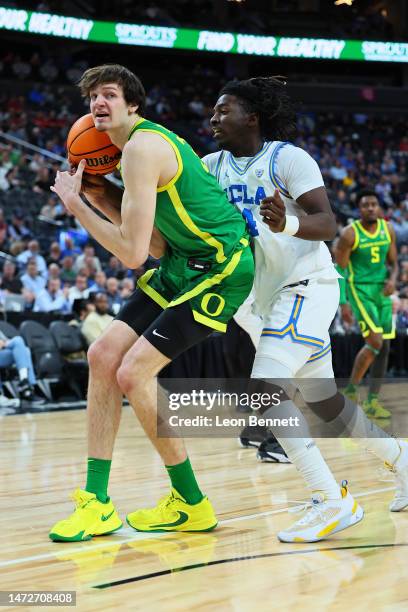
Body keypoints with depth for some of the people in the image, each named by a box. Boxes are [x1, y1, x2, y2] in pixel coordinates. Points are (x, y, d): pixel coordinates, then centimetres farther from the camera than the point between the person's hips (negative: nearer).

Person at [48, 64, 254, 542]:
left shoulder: (144, 147, -19)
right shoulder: (148, 142, 13)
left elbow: (133, 253, -23)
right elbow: (158, 246, 10)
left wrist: (76, 204, -12)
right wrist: (103, 198, 3)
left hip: (221, 269, -10)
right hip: (181, 265, 10)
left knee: (134, 374, -15)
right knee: (103, 355, 2)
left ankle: (191, 504, 4)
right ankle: (97, 504, 6)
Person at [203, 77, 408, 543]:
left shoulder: (288, 158, -11)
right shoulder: (213, 166, 9)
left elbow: (327, 224, -18)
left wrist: (288, 224, -38)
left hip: (307, 285, -8)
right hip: (274, 296, 8)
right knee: (323, 401, 16)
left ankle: (334, 502, -20)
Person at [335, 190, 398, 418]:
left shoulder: (388, 229, 5)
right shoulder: (350, 234, -10)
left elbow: (394, 263, 13)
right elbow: (340, 269, -8)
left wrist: (393, 279, -9)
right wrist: (344, 303, -14)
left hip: (382, 291, 6)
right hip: (359, 289, -6)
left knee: (385, 347, 3)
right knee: (375, 341, -18)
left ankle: (372, 401, 11)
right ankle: (351, 391, -1)